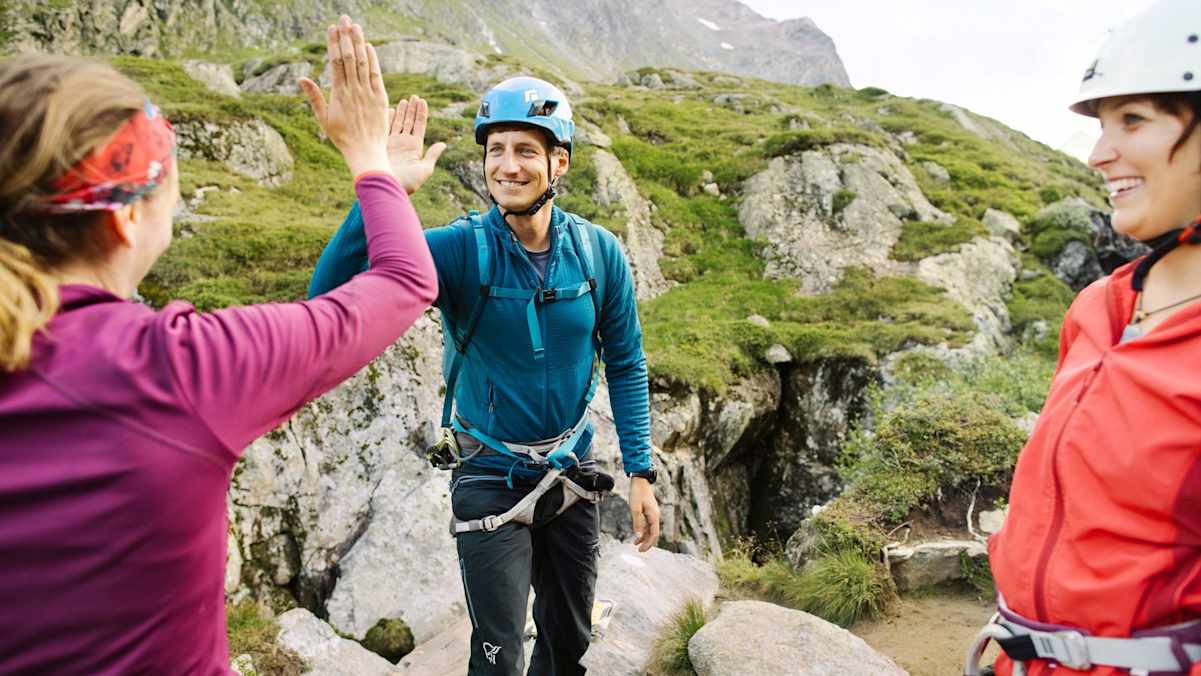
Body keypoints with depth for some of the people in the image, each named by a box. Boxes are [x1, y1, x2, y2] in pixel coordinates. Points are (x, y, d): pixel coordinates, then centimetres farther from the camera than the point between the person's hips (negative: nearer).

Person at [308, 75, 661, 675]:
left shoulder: (598, 252, -10)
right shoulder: (459, 248, -19)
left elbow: (625, 365, -1)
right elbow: (331, 297, -31)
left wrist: (640, 472, -4)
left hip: (572, 475, 3)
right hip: (491, 480, -3)